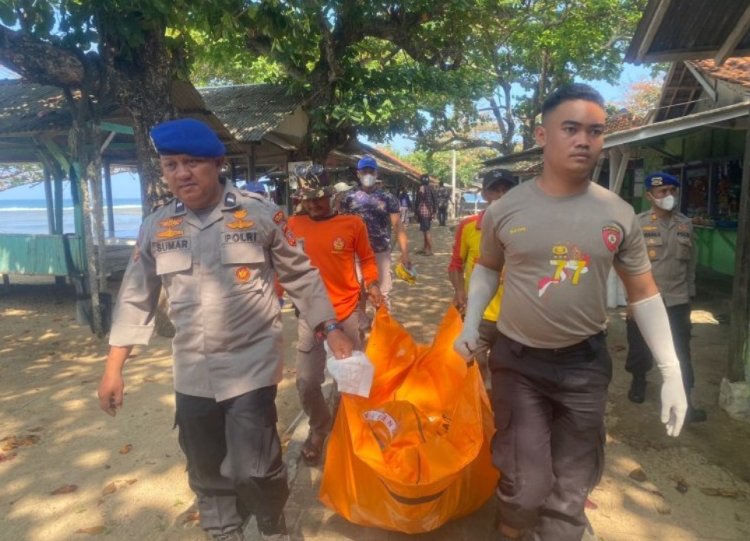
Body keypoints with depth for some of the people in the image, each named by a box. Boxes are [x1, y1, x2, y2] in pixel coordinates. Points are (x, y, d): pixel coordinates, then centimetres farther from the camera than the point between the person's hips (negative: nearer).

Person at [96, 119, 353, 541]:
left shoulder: (260, 213, -6)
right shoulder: (157, 227, 3)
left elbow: (301, 277, 1)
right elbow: (137, 298, 10)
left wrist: (332, 329, -5)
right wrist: (114, 366, 8)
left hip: (252, 364, -4)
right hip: (192, 371, 4)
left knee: (253, 469, -5)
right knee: (206, 470, 15)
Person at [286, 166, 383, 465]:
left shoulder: (353, 223, -5)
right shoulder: (293, 225, -1)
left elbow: (366, 258, 5)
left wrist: (372, 284, -10)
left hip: (348, 312, -1)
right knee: (306, 381, 3)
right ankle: (319, 429, 32)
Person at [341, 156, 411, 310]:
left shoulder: (387, 198, 0)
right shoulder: (349, 199, 2)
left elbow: (398, 227, -3)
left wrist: (405, 254, -10)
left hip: (381, 253, -1)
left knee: (384, 293, 6)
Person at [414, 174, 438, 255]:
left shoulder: (422, 188, -11)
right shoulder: (431, 188, 13)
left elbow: (417, 201, -10)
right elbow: (435, 200, 12)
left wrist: (416, 211, -4)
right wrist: (434, 211, 14)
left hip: (423, 212, -9)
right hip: (429, 212, 9)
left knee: (426, 231, -7)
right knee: (426, 230, 16)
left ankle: (430, 250, -7)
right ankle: (425, 248, 24)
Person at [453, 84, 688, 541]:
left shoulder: (619, 215, -5)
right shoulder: (505, 210, -7)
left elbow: (644, 293, 2)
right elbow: (488, 267, 10)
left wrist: (671, 371, -3)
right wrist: (471, 323, -2)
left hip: (586, 362, 2)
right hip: (518, 360, -1)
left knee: (572, 488, 16)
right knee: (526, 485, 3)